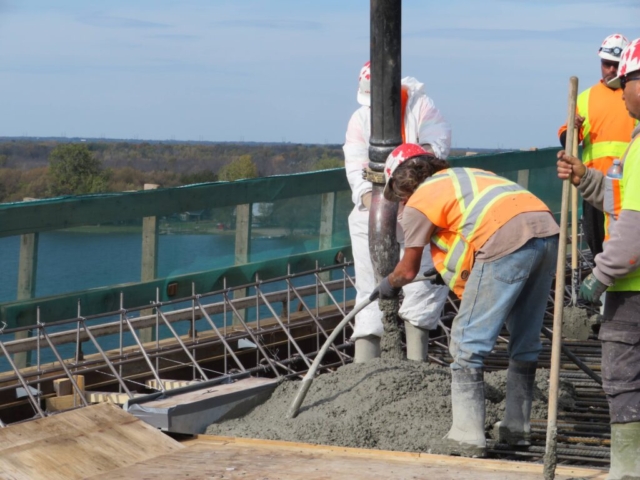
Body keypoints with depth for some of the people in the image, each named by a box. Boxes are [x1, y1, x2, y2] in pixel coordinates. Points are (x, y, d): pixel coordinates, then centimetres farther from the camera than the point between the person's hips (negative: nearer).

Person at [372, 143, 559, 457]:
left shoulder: (419, 201, 11)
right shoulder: (464, 175, 32)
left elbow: (408, 269, 18)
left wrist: (387, 286, 39)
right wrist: (450, 270, 52)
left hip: (507, 242, -8)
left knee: (468, 343, 1)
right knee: (525, 342, 20)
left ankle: (466, 437, -1)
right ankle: (517, 428, 29)